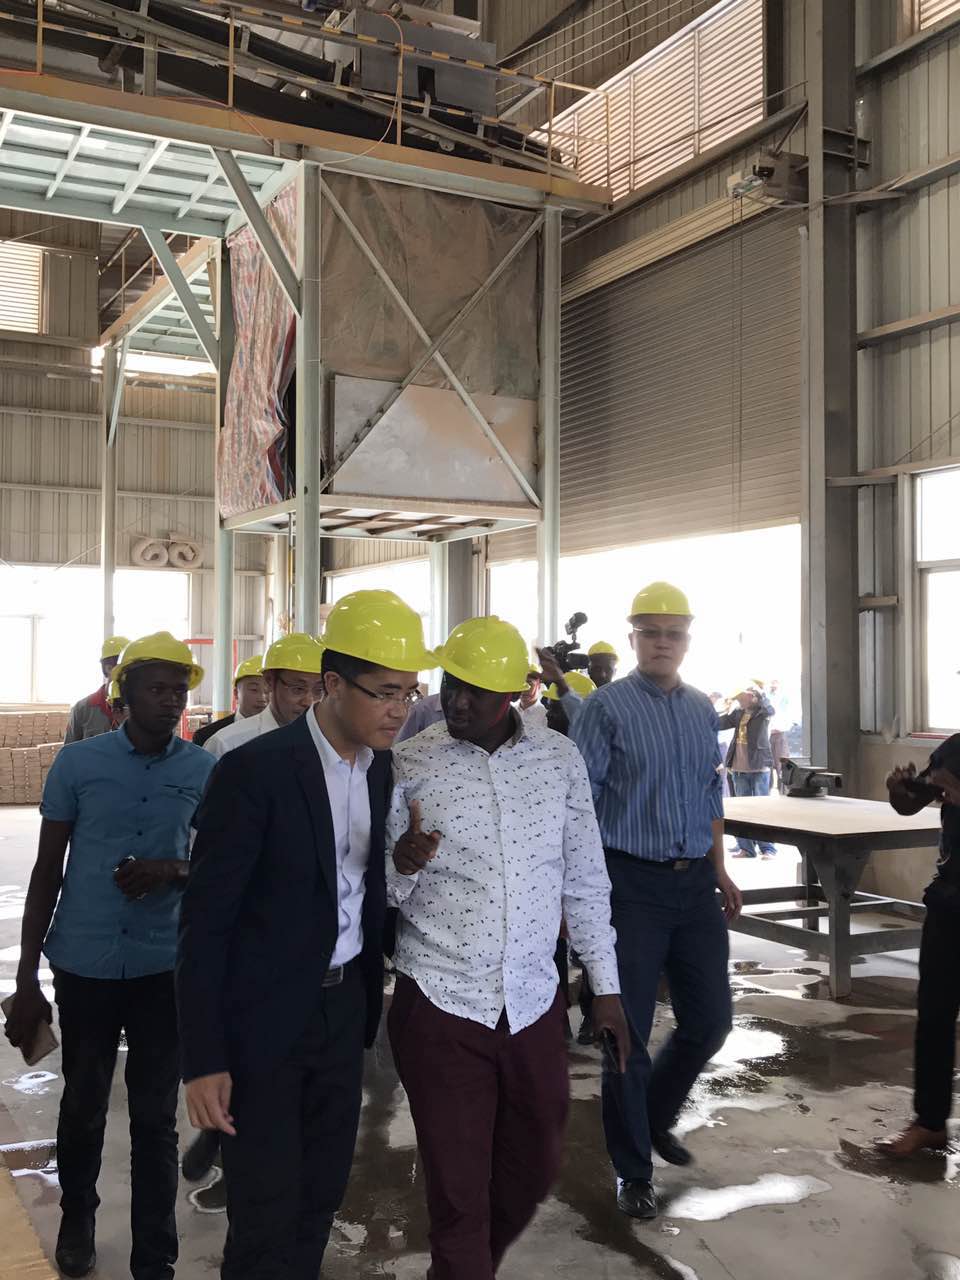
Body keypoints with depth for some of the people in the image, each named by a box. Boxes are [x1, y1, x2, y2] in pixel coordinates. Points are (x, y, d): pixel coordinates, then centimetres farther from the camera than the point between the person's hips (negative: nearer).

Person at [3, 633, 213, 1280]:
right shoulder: (78, 763, -4)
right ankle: (77, 1219, 43)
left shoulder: (204, 770, -2)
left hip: (165, 967, 0)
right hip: (85, 965, 0)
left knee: (156, 1117, 6)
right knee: (83, 1105, 17)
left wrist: (172, 872, -16)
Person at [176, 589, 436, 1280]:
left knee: (320, 1199, 17)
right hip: (262, 1018, -6)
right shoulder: (255, 769, -18)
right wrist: (205, 1061, -16)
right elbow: (206, 921, -15)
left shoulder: (386, 768, 1)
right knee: (266, 1221, 4)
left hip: (343, 1008, 6)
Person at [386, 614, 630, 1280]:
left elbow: (585, 879, 8)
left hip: (534, 1001, 3)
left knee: (536, 1165, 20)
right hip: (439, 1004, -3)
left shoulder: (560, 758, 0)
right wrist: (404, 866, -24)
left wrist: (607, 986, 7)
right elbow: (384, 893, -2)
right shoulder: (409, 764, -6)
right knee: (458, 1188, 5)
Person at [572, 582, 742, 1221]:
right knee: (630, 1031, 2)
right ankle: (634, 1169, 20)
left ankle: (655, 1117, 38)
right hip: (633, 884, -5)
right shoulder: (607, 707, -7)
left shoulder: (703, 709, 11)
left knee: (710, 1019, 11)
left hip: (694, 882, 6)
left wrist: (720, 871, 15)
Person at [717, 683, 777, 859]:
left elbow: (769, 709, -26)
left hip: (759, 767, -6)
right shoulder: (738, 713, 11)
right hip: (739, 768, 6)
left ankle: (768, 849, 3)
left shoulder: (762, 712, -4)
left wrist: (758, 691, -28)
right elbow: (719, 724, 11)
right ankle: (746, 848, 16)